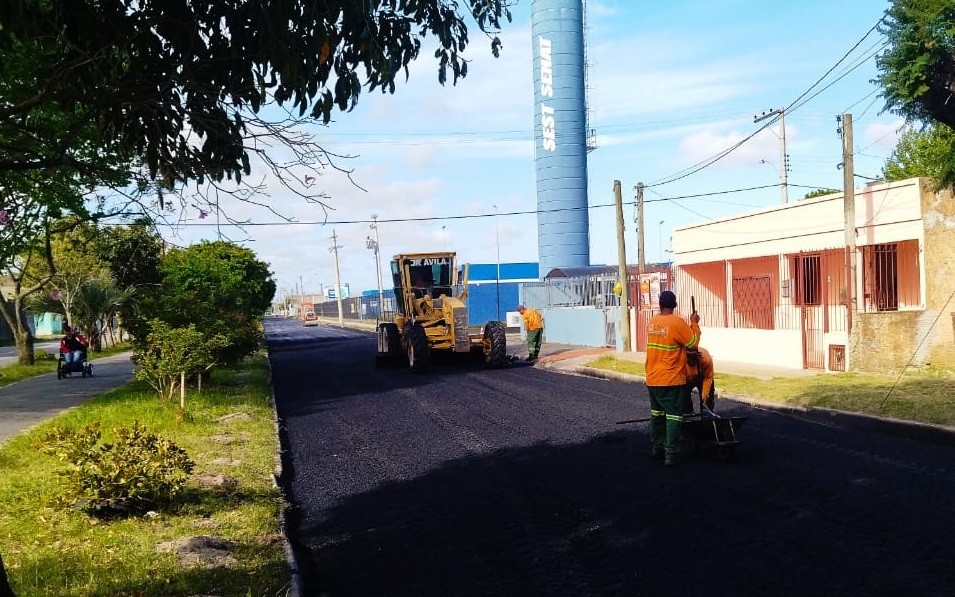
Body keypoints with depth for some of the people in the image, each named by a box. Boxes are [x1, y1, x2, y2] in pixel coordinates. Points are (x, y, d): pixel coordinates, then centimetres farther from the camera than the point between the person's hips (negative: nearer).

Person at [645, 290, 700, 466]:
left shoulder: (652, 322, 4)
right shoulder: (677, 322, -16)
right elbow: (693, 343, -8)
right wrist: (694, 324, 4)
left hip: (652, 379, 6)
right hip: (671, 379, -6)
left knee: (656, 413, 17)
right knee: (673, 416, 0)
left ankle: (656, 449, 23)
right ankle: (670, 454, -1)